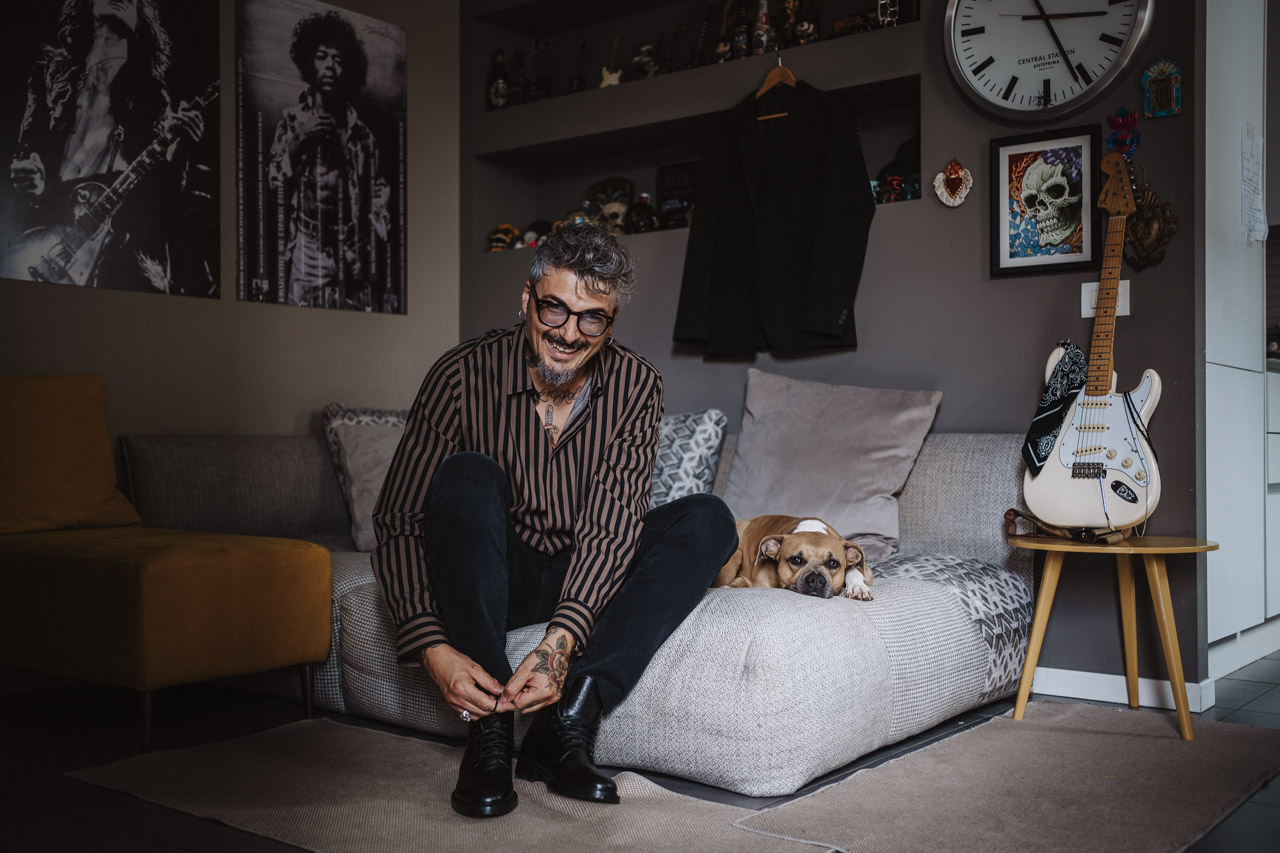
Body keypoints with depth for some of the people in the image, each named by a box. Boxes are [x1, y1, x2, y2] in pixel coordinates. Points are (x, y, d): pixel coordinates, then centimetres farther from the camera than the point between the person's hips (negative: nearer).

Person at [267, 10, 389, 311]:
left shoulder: (360, 131, 12)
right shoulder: (294, 120, 8)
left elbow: (377, 190, 18)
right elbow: (275, 181, 2)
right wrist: (296, 140, -9)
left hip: (353, 250, 2)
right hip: (309, 247, -2)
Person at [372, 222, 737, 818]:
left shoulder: (635, 385, -12)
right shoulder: (465, 374, -17)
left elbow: (612, 525, -21)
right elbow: (398, 522, -20)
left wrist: (562, 640, -37)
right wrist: (434, 647, -35)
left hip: (587, 583, 2)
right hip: (489, 579, -2)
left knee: (707, 520, -20)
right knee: (469, 474, -31)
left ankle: (565, 721, -27)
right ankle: (488, 729, -29)